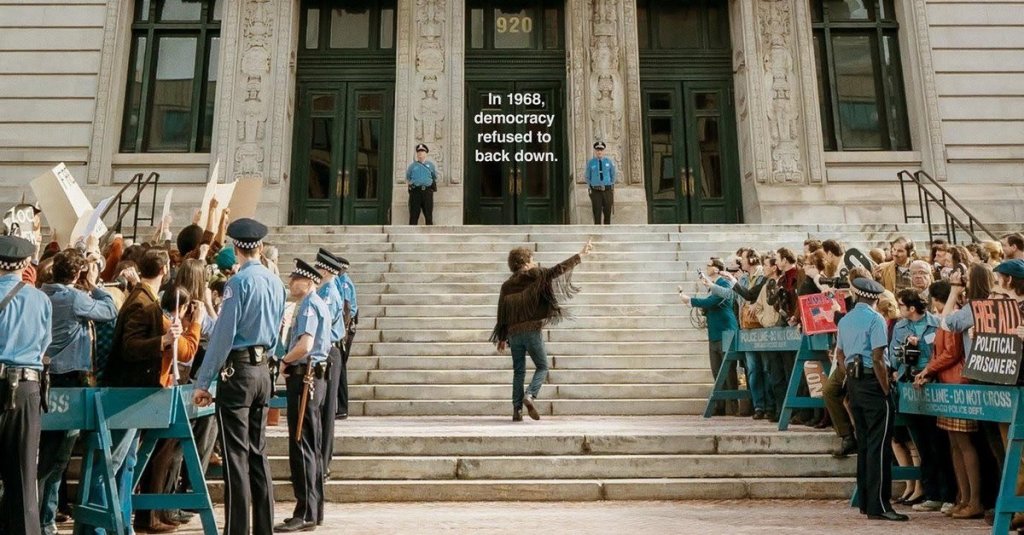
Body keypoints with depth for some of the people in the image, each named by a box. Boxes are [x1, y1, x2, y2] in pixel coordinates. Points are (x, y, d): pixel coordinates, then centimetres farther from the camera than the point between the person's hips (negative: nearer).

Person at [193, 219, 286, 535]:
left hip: (237, 370, -7)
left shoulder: (239, 282, -12)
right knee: (258, 452, 14)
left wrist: (202, 382, -12)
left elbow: (223, 334, -15)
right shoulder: (276, 283, 8)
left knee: (236, 454, -1)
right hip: (263, 370, 7)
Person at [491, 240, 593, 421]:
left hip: (514, 333, 5)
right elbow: (557, 270, -8)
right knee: (542, 367, 9)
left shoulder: (506, 286, 11)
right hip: (532, 330, -4)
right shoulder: (535, 275, -2)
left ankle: (517, 409, 7)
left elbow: (502, 314, 11)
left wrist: (502, 338, 17)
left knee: (518, 371, 12)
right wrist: (581, 255, -3)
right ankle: (530, 395, -13)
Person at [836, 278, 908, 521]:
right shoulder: (875, 319, -11)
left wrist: (852, 378, 18)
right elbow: (877, 358, -17)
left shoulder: (845, 320, 11)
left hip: (854, 383, 7)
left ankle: (865, 502, 19)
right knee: (878, 445, -5)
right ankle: (878, 505, -4)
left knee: (863, 443, 13)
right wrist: (886, 390, -12)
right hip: (872, 382, -7)